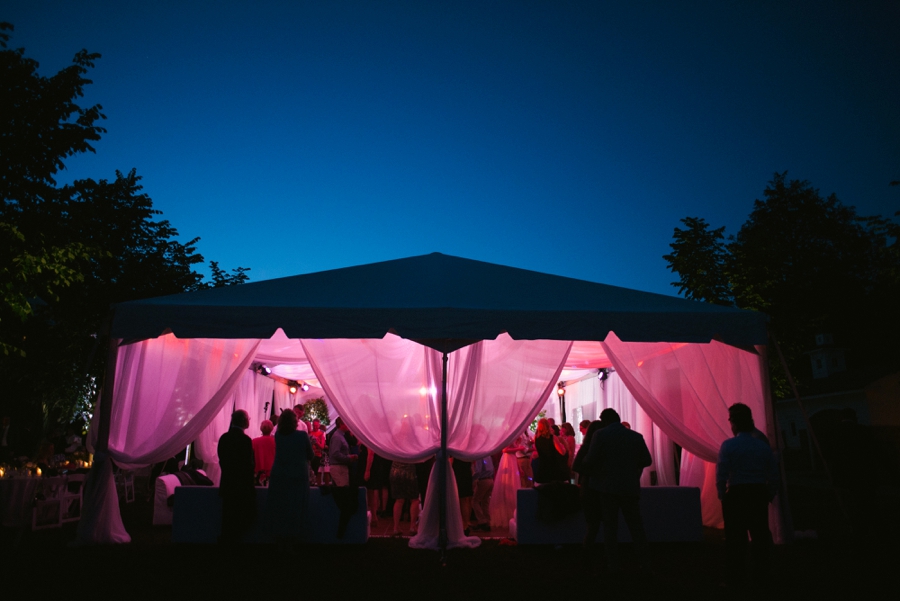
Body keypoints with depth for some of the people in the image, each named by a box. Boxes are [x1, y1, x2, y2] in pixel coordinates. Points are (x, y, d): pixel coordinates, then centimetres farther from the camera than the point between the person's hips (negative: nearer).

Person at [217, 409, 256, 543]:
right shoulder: (245, 439, -18)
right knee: (243, 519, 4)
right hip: (242, 486, -7)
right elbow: (249, 465, -17)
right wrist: (250, 485, -5)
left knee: (228, 520, 15)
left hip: (227, 484, 7)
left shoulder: (224, 438, 3)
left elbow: (222, 460, 9)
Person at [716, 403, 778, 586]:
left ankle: (736, 578, 12)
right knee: (760, 535, 14)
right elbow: (774, 475, 5)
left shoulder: (728, 445, -11)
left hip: (736, 495, -4)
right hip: (759, 494, 4)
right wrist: (769, 495, 14)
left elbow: (721, 474, -14)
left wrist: (722, 494, -2)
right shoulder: (763, 445, 3)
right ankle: (763, 575, 21)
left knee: (736, 538, 5)